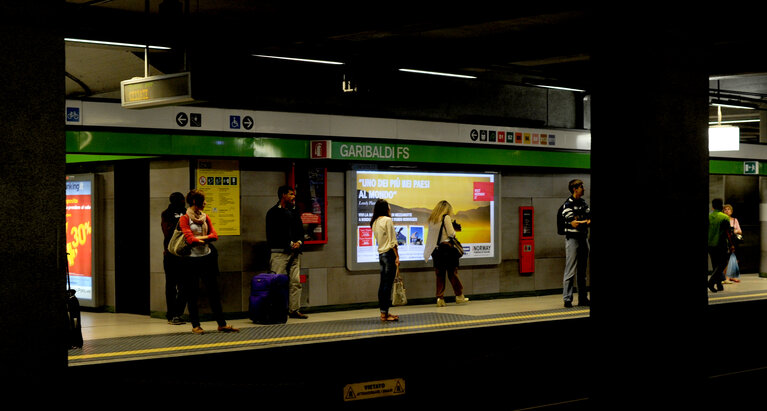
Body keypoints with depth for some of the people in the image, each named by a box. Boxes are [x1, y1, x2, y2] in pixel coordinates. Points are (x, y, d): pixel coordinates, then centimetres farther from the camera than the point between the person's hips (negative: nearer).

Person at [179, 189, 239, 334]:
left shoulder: (205, 217, 12)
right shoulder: (184, 219, -3)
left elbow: (214, 235, 2)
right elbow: (189, 239, -14)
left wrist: (201, 238, -12)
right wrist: (206, 240, -5)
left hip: (207, 257, 5)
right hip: (192, 259, -5)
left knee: (213, 291, 4)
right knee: (193, 294, 2)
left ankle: (221, 323, 6)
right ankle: (195, 325, 10)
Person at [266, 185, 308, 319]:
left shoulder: (294, 212, 21)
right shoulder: (273, 212, 0)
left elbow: (300, 230, 22)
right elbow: (273, 234, -6)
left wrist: (299, 242, 1)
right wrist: (290, 244, -9)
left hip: (294, 252, 7)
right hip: (279, 252, -6)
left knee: (295, 281, 2)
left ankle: (294, 310, 5)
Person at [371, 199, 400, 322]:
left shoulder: (375, 222, 13)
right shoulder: (387, 220, -9)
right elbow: (392, 241, -13)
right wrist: (397, 256, -12)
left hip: (381, 254, 8)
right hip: (389, 253, -8)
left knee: (383, 284, 10)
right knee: (388, 284, -7)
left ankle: (384, 312, 13)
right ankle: (384, 314, -8)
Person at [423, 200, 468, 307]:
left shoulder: (431, 219, 10)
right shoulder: (446, 217, -6)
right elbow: (451, 233, -10)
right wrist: (454, 229, 13)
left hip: (435, 249, 4)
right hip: (447, 247, -4)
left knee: (439, 274, 6)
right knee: (452, 272, 4)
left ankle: (440, 298, 2)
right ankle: (459, 296, 12)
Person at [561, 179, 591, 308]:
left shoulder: (583, 203, 13)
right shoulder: (568, 204, -10)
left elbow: (589, 217, 6)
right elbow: (574, 223, -17)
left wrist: (581, 223, -13)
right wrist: (586, 222, -6)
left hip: (583, 238, 7)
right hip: (573, 238, -7)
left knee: (582, 271, 11)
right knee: (571, 271, -8)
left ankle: (583, 298, 17)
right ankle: (567, 299, -6)